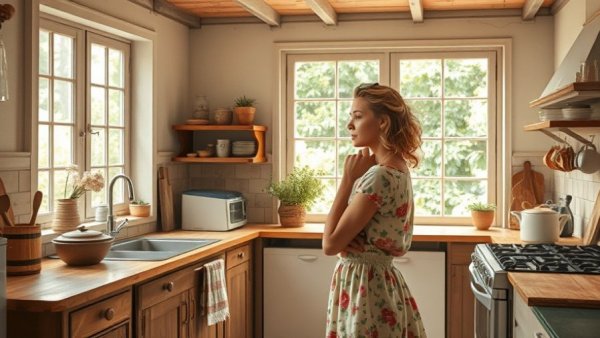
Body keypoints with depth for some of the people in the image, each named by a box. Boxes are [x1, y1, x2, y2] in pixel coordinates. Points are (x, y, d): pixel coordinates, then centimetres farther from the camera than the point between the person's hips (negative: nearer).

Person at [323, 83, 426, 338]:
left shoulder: (380, 176, -22)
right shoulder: (397, 169, 8)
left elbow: (330, 244, -19)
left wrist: (348, 179, -16)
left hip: (362, 285, -10)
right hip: (379, 282, 10)